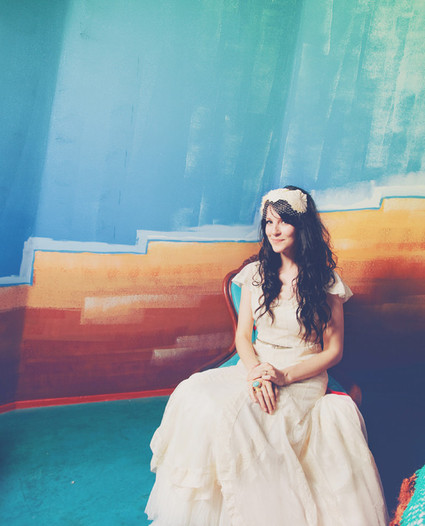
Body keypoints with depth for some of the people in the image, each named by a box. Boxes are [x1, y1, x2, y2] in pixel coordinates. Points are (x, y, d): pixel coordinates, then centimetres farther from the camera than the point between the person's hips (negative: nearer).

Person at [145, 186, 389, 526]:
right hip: (255, 368, 4)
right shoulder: (255, 274, 7)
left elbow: (333, 351, -2)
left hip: (302, 378, -4)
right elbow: (242, 336, 7)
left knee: (229, 411, -30)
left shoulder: (325, 281, -4)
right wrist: (255, 370, -15)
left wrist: (283, 376, -15)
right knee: (194, 394, -24)